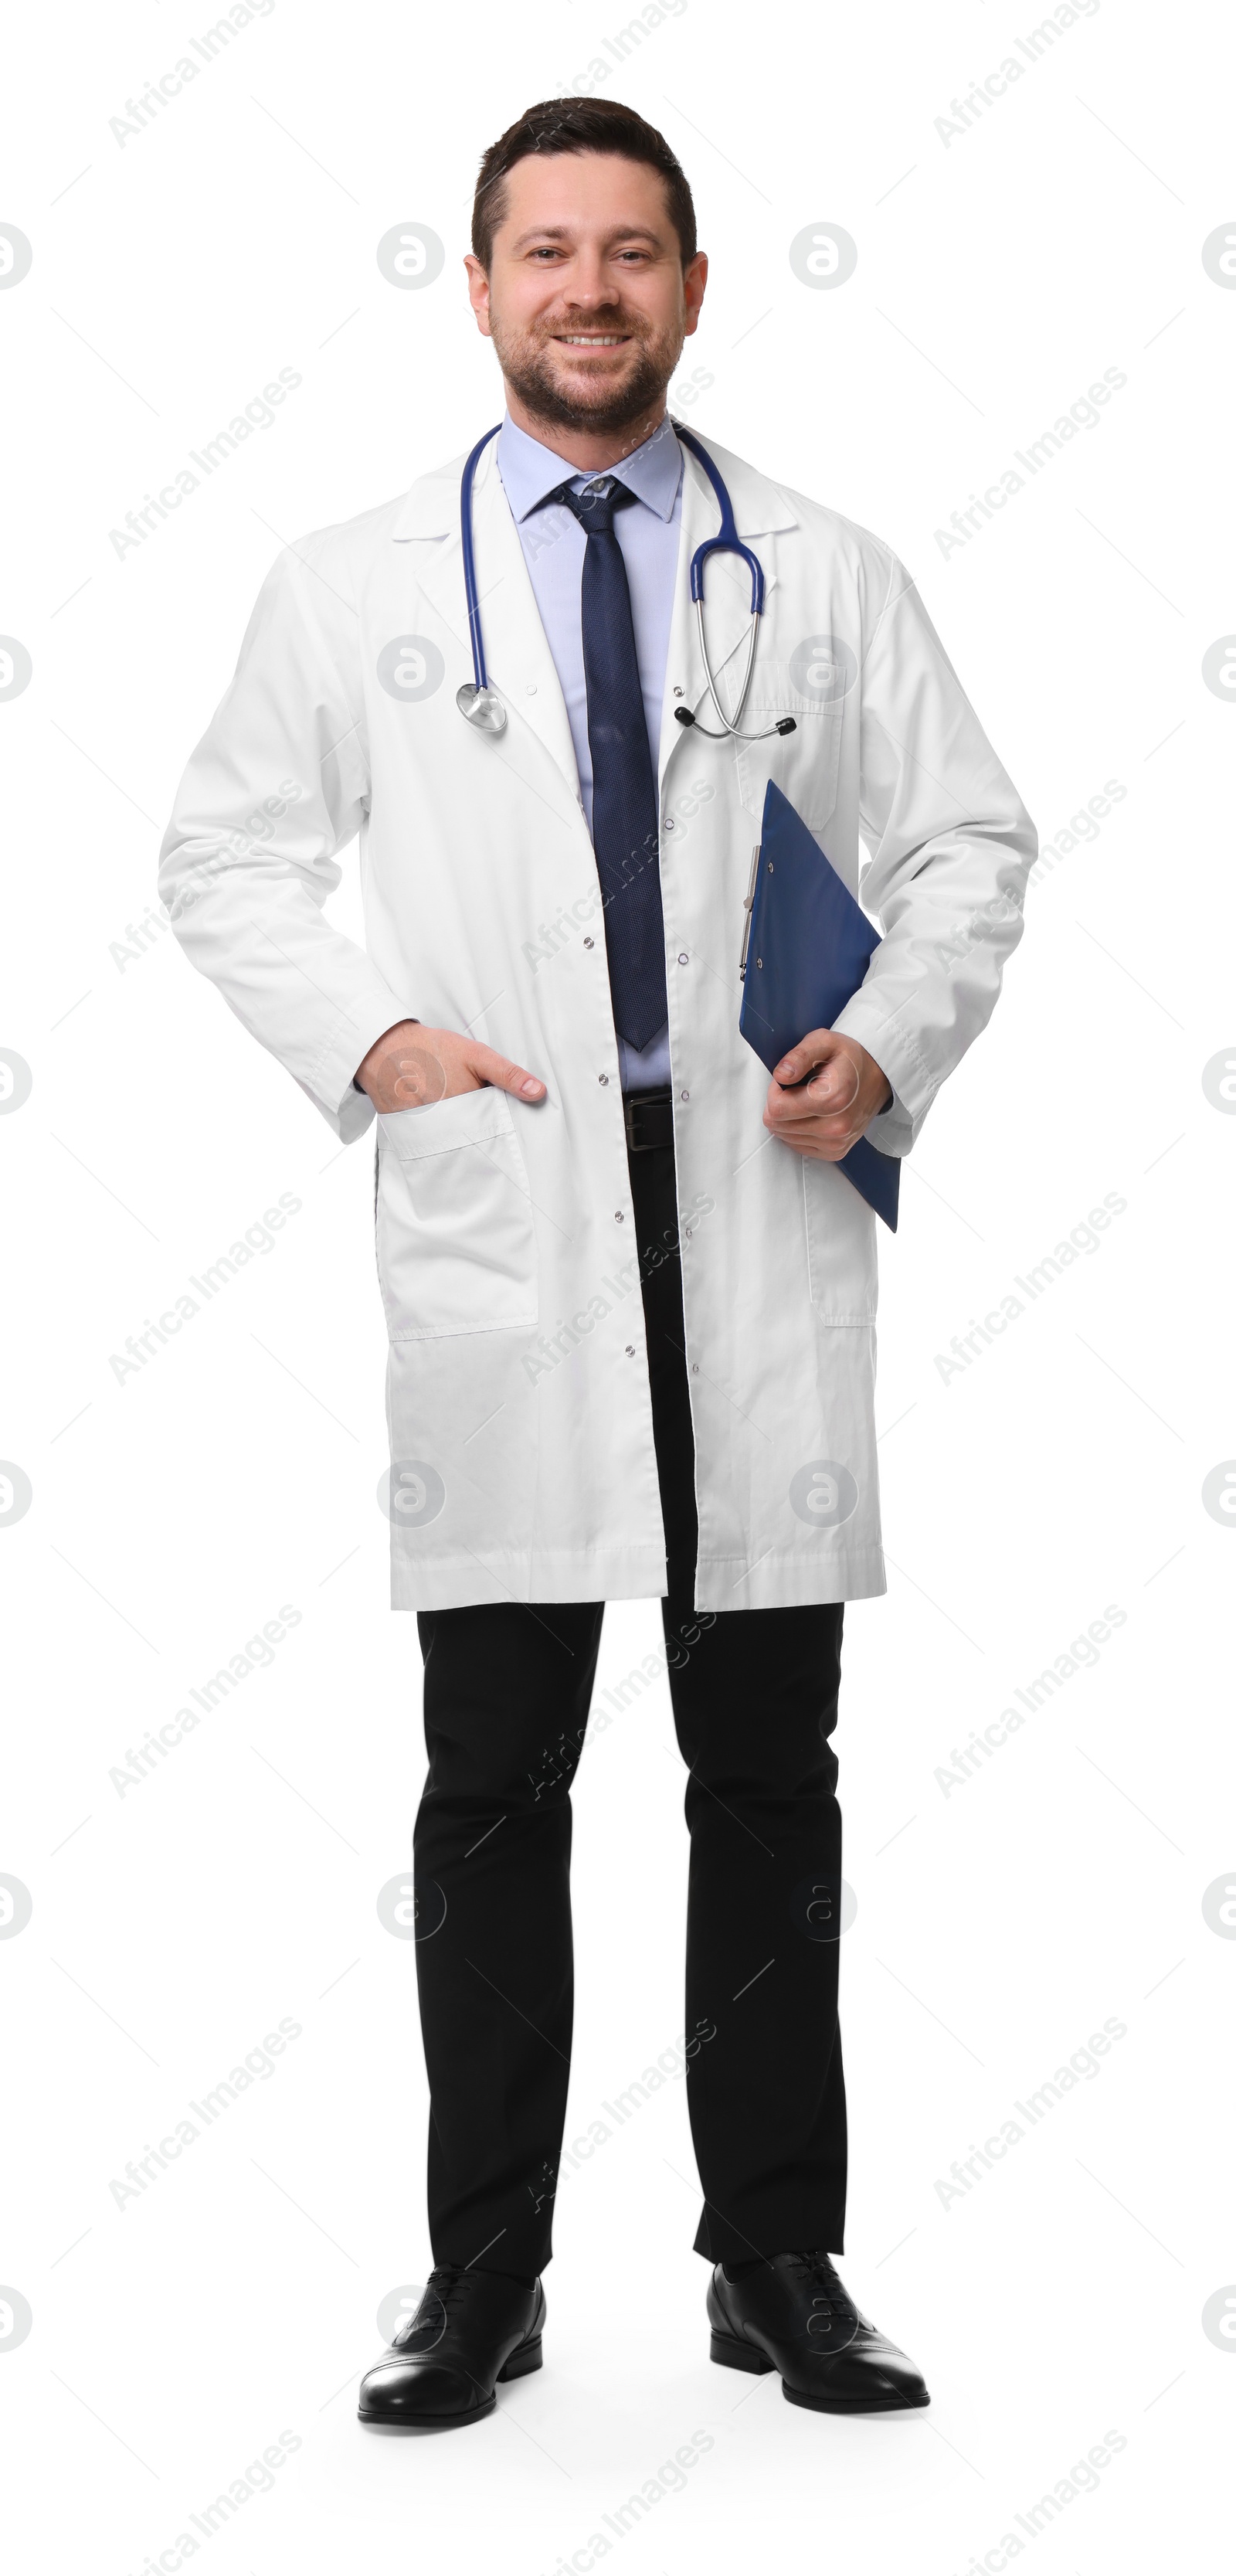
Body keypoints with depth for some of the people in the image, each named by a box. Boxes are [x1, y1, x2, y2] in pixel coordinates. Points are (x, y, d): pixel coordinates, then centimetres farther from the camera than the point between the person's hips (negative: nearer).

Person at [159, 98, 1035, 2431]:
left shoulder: (823, 578, 10)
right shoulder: (354, 586, 9)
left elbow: (970, 839, 12)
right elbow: (224, 856, 11)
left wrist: (892, 1042, -5)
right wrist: (364, 1035, -5)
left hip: (763, 1216, 1)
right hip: (500, 1227, -1)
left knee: (769, 1781, 6)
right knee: (495, 1789, 2)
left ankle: (779, 2267, 17)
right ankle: (481, 2281, 12)